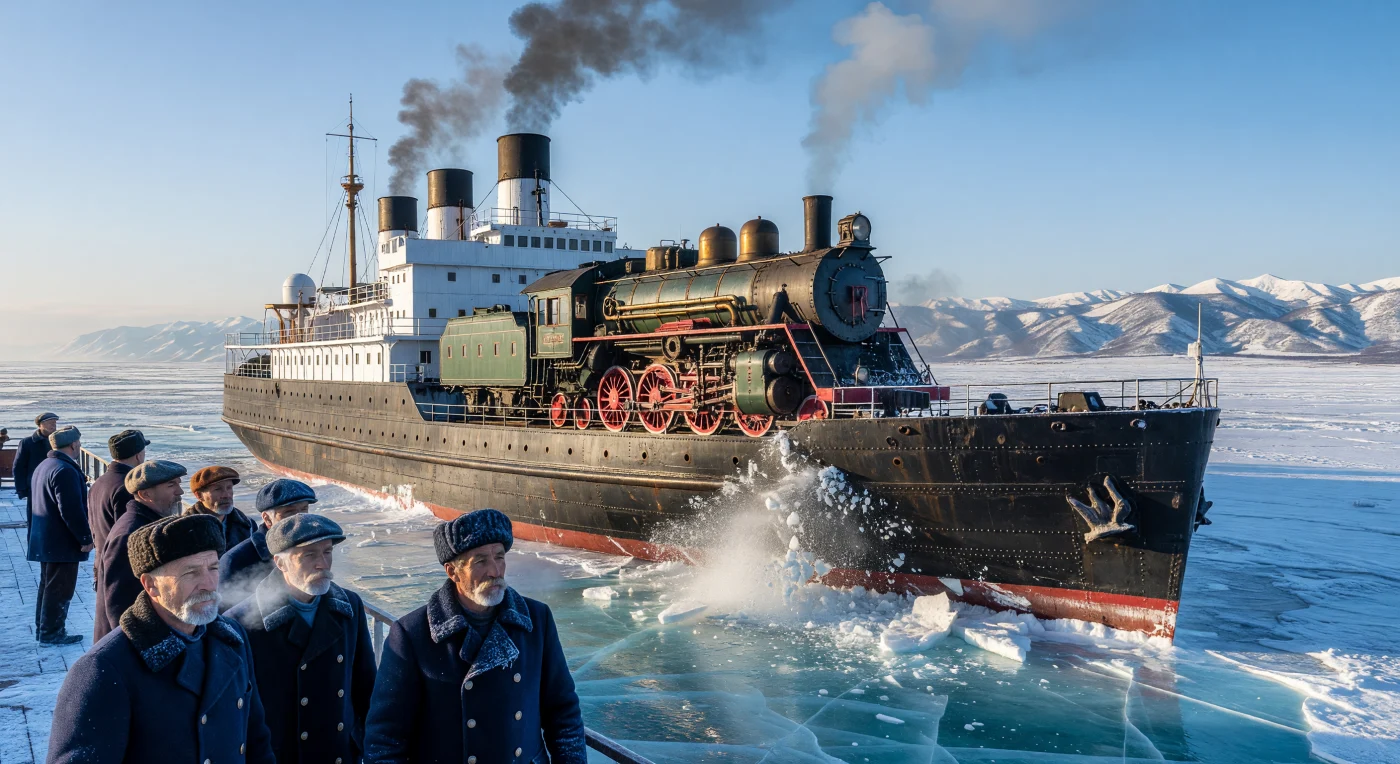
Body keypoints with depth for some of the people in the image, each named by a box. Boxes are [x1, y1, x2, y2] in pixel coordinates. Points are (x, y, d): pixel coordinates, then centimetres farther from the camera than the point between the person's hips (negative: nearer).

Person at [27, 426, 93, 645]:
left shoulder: (43, 466, 13)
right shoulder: (65, 471, -22)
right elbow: (72, 510, -25)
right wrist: (86, 538, -18)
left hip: (45, 539, 10)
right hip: (62, 542, -10)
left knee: (48, 585, 19)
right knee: (59, 588, -1)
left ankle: (43, 628, 27)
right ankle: (52, 633, 5)